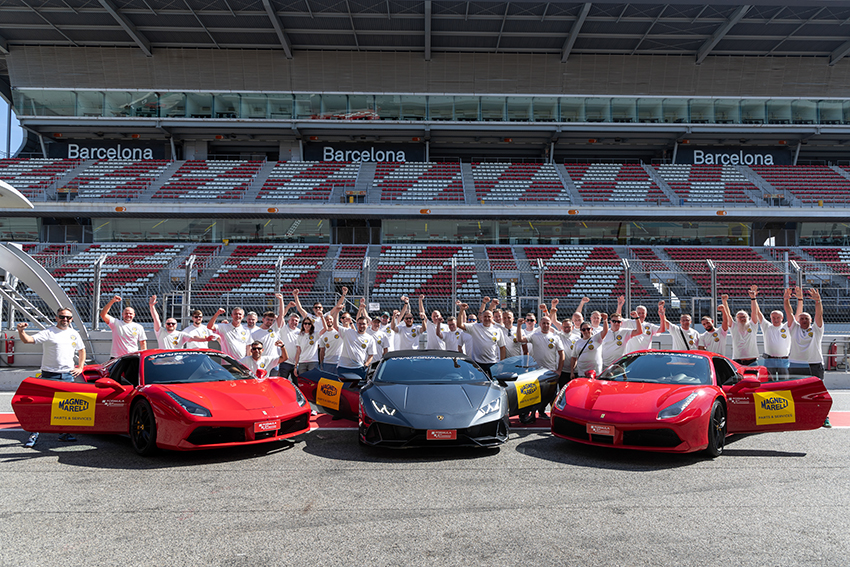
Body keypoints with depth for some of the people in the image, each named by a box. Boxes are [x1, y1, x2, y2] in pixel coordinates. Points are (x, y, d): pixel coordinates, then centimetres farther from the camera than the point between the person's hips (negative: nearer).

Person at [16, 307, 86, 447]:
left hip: (68, 375, 4)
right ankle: (34, 434, 6)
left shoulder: (74, 334, 12)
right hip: (49, 375, -4)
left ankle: (65, 433, 18)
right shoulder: (48, 332, -4)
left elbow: (81, 350, 26)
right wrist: (21, 331, -37)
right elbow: (28, 340, -16)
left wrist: (80, 367, 16)